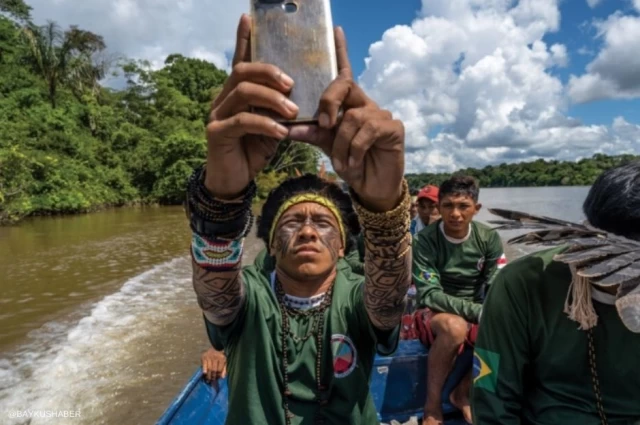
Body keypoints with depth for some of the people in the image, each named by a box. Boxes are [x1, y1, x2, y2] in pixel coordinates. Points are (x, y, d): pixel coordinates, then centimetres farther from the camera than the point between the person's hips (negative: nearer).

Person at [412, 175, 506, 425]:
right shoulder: (425, 241, -16)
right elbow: (429, 295, -20)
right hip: (434, 314, -4)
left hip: (476, 314, 4)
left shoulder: (489, 238, -4)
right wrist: (478, 311, -30)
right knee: (455, 326, -37)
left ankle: (463, 393, -1)